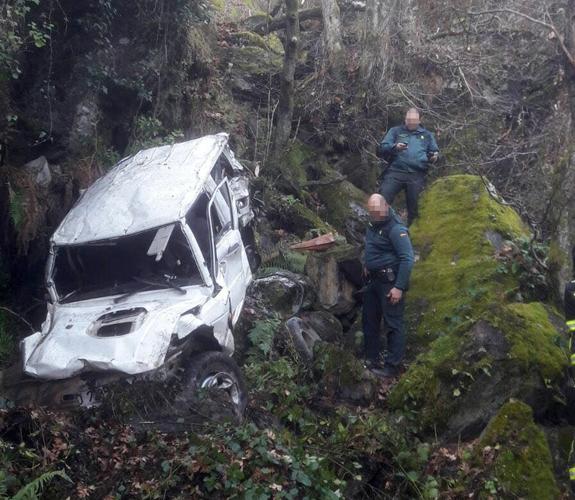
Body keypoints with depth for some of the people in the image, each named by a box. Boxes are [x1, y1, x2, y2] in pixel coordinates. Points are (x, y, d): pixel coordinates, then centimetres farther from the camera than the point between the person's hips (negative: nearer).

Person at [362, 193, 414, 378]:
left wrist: (399, 287, -25)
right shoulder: (373, 225, 9)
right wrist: (367, 264, 15)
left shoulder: (395, 229, -19)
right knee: (369, 320, 16)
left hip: (390, 281, -9)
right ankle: (371, 359, 29)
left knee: (393, 324, -2)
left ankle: (392, 366, 6)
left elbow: (408, 259, -23)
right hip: (373, 280, 9)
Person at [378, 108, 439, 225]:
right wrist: (394, 147, -14)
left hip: (417, 176, 1)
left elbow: (435, 152, 22)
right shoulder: (395, 131, 16)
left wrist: (435, 157, -3)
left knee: (414, 207, 3)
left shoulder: (427, 135, 20)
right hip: (395, 172, -1)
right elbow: (382, 148, 7)